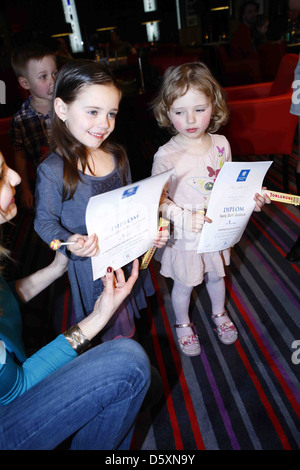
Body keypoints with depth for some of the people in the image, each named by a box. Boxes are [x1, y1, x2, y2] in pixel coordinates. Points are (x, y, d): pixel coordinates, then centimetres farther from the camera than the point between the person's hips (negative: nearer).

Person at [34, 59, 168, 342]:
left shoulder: (117, 155, -3)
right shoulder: (52, 171, -21)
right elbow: (45, 221, -13)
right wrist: (70, 243, -30)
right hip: (92, 264, -5)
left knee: (127, 323, 27)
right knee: (117, 333, 12)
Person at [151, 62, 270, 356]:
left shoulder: (221, 144, -7)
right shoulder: (166, 155, -22)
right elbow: (158, 200, -17)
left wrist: (248, 198, -8)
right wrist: (185, 218, -30)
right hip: (184, 236, -4)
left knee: (216, 276, 26)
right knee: (183, 285, 16)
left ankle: (219, 313, 56)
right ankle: (183, 324, 46)